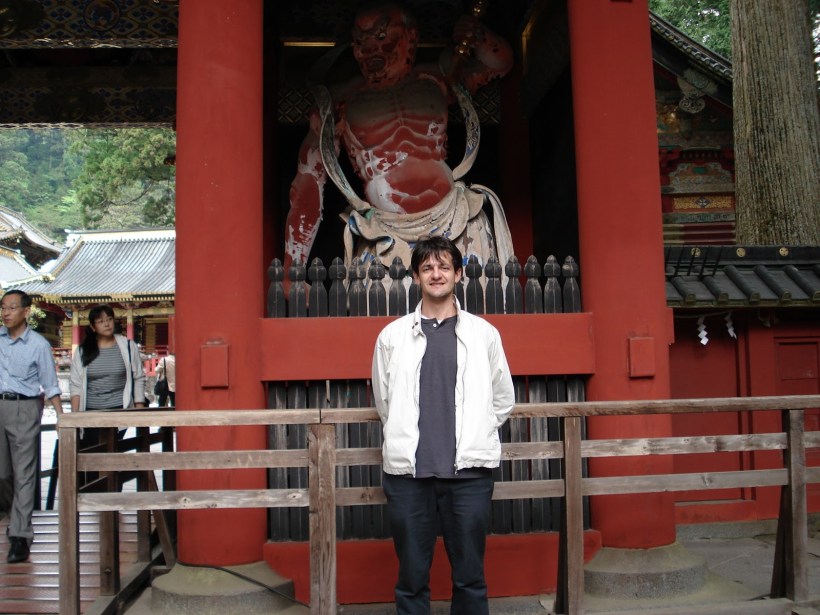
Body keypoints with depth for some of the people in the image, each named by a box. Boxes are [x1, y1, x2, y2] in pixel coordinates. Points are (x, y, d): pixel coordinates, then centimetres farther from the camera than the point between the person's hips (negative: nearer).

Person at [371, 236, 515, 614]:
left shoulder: (483, 333, 6)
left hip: (469, 472, 0)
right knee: (411, 579, 8)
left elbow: (503, 400, 14)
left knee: (470, 578, 8)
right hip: (407, 471, 0)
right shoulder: (392, 336, 6)